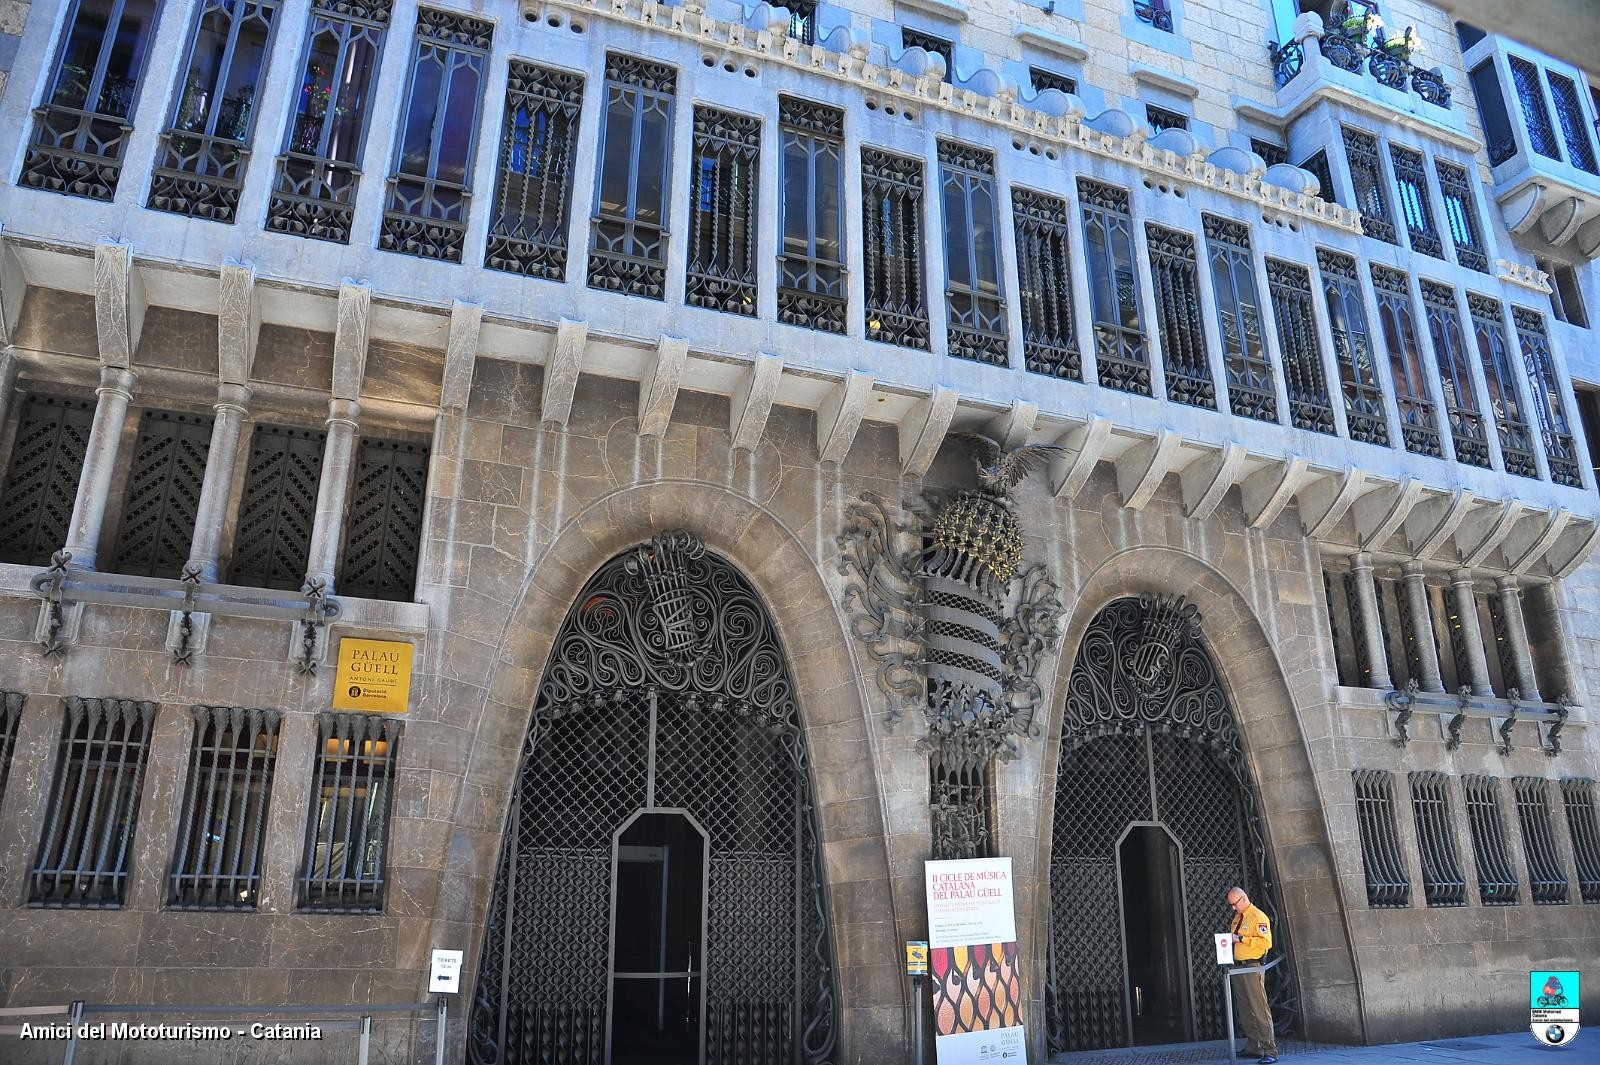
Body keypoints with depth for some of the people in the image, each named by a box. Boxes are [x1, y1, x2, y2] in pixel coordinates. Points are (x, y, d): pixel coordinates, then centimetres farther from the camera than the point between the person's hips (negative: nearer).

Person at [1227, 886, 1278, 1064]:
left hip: (1252, 968, -9)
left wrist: (1241, 939, -20)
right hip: (1238, 967, 9)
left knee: (1260, 1010, -9)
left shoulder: (1258, 917, -10)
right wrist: (1231, 940, 8)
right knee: (1244, 1011, 14)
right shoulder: (1237, 918, 17)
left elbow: (1266, 942, -20)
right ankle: (1253, 1047, 23)